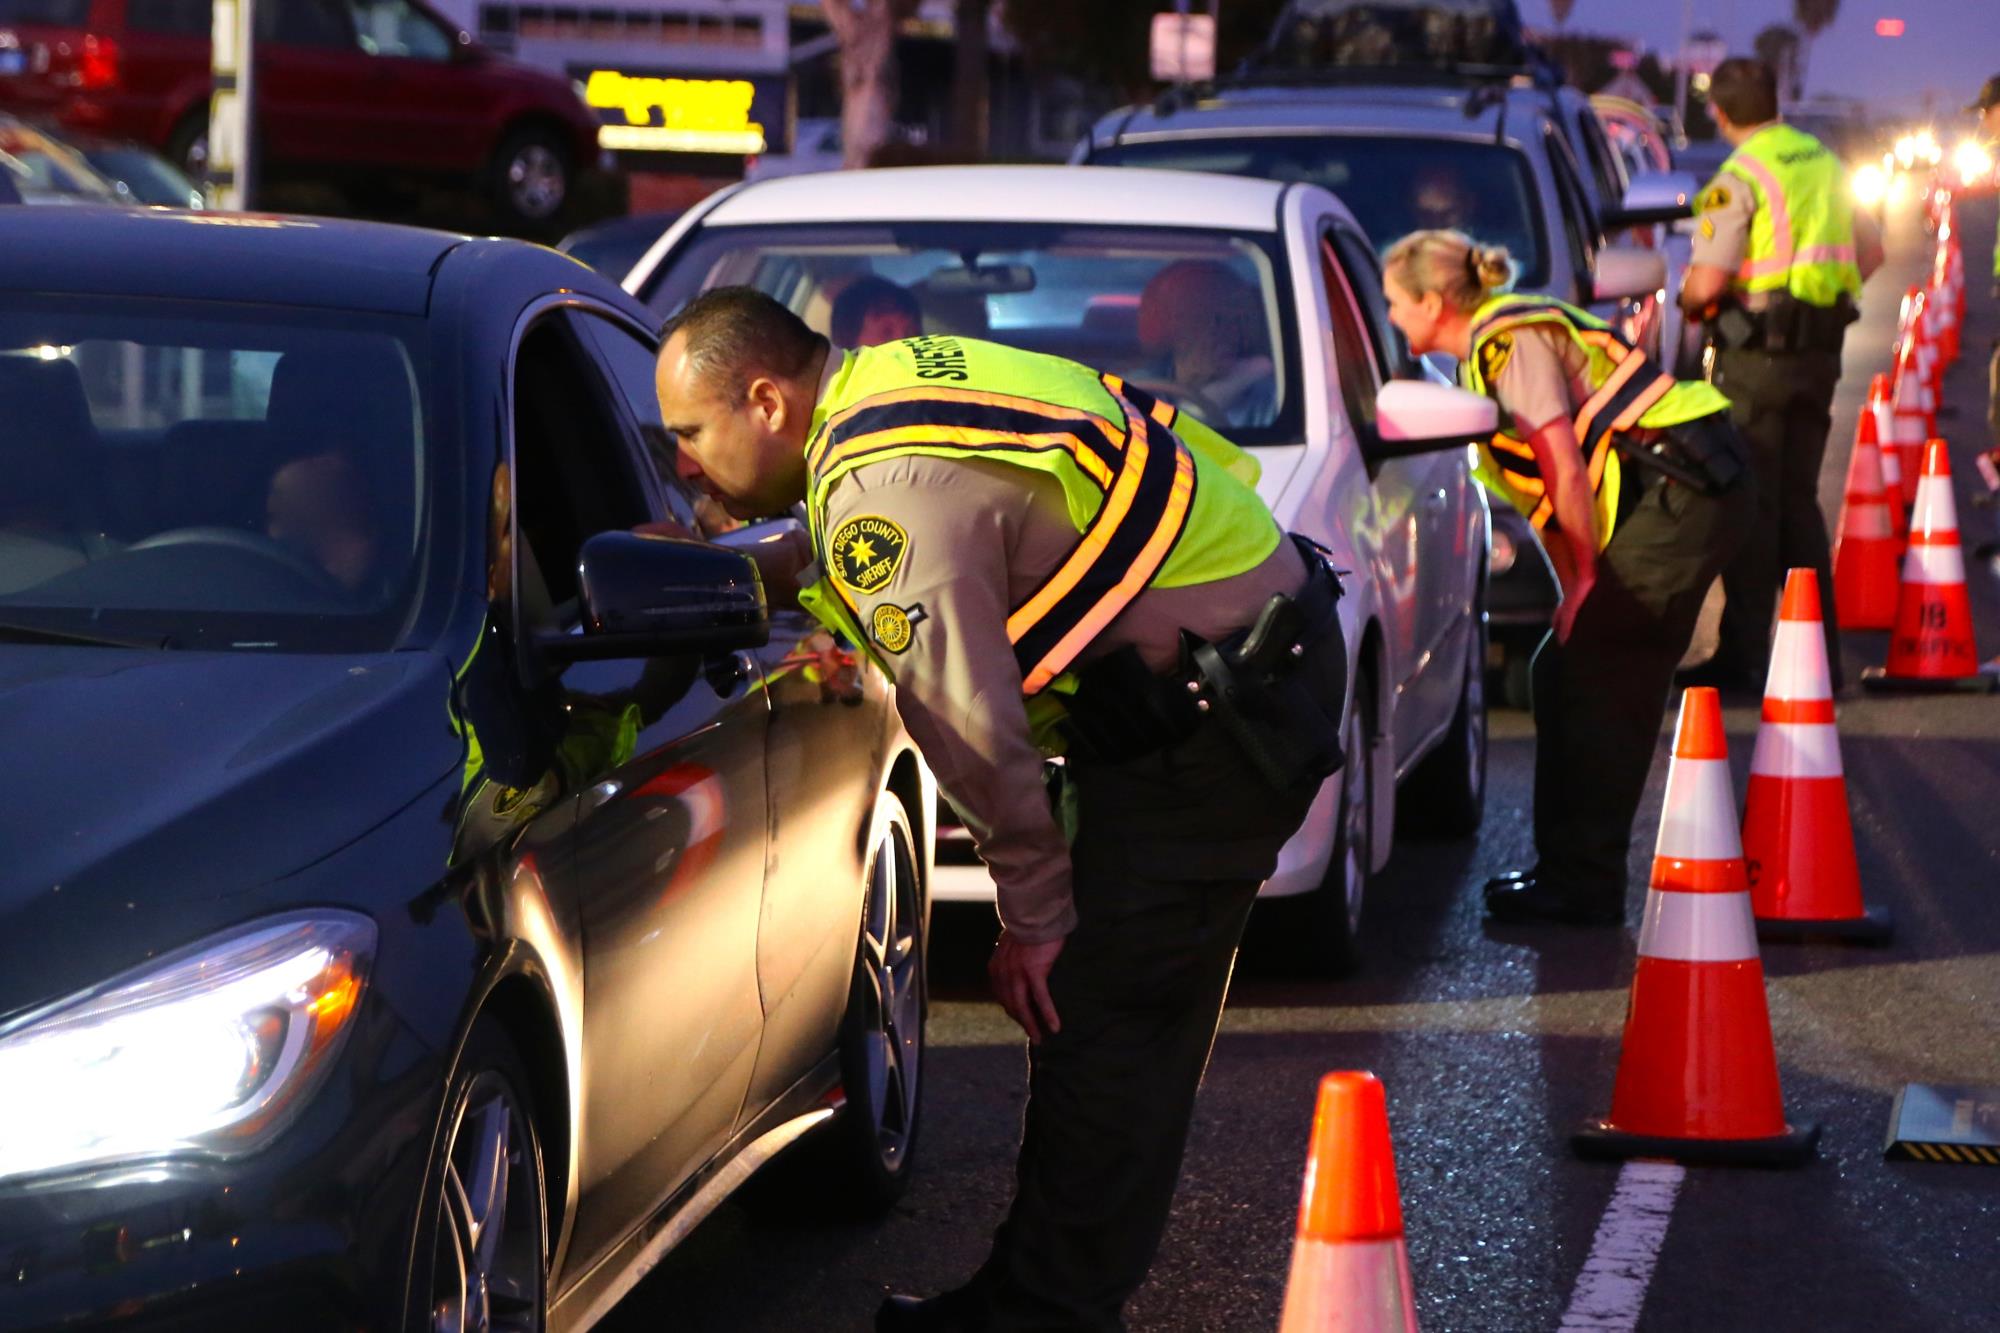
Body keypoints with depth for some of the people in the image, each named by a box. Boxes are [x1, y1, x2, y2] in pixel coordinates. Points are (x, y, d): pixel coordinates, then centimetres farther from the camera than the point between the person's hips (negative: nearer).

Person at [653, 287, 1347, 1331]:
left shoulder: (886, 493, -21)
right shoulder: (893, 380, 9)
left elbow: (969, 722, -21)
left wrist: (1035, 911, -13)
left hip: (1221, 717, -10)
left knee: (1096, 1019, -7)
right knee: (1138, 1019, 14)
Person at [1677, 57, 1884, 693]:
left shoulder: (1740, 178, -13)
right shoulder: (1825, 163, 11)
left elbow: (1708, 282, -19)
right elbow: (1870, 251, 19)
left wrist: (1686, 297, 2)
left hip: (1758, 353, -7)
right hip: (1821, 351, 7)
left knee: (1748, 502, -2)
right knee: (1799, 499, 14)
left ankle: (1744, 654, -1)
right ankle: (1819, 651, 16)